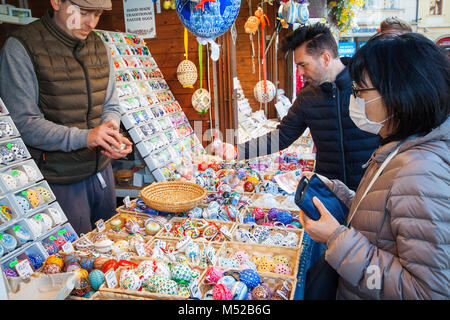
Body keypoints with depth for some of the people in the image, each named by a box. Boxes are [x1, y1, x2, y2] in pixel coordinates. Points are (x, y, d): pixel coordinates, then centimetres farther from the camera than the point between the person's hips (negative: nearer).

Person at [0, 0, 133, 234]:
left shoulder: (98, 46, 8)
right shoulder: (21, 47, -11)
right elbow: (23, 123, -15)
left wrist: (111, 136, -9)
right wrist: (84, 137, -26)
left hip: (101, 169, 6)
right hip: (58, 180, -5)